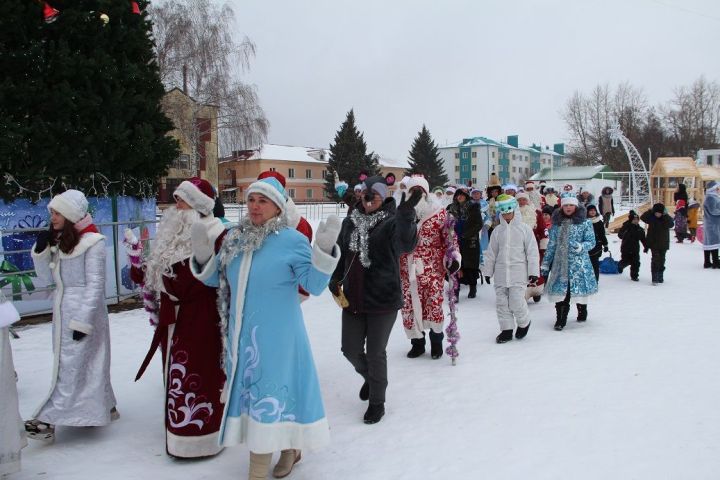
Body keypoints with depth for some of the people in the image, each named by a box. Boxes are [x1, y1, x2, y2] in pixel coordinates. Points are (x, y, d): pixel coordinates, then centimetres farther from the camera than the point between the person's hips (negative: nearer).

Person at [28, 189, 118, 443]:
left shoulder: (92, 241, -13)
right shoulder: (58, 240, 10)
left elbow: (95, 284, -15)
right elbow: (47, 277, 12)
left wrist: (82, 321, -17)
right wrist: (41, 249, -3)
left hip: (83, 310, -8)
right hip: (62, 310, 8)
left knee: (70, 367, -3)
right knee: (88, 363, 15)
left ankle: (47, 421, 1)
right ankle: (105, 407, 27)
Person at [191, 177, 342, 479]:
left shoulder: (292, 240, -9)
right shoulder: (234, 238, 6)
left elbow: (313, 285, -12)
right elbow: (215, 279, 15)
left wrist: (324, 250, -25)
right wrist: (203, 255, -3)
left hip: (275, 335, -6)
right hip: (241, 334, 6)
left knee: (266, 393, -2)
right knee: (248, 390, 15)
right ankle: (289, 447, 35)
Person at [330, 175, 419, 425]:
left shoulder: (392, 222, -10)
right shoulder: (350, 222, 5)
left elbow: (406, 245, -32)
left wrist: (406, 213, -47)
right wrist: (335, 279, 4)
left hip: (383, 300, -5)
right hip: (352, 299, 5)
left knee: (375, 353, 5)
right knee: (351, 350, 12)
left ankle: (377, 402, 27)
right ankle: (369, 377, 46)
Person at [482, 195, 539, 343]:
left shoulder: (524, 228, -1)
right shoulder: (498, 230, 8)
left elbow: (532, 251, -1)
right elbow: (491, 253, 13)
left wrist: (533, 271, -5)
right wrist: (487, 271, 13)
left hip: (518, 272, -4)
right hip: (500, 273, 4)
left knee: (516, 302, -8)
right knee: (501, 303, 6)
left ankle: (524, 323, 21)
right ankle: (507, 330, 21)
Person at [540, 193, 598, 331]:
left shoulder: (584, 223, 0)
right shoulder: (556, 223, 9)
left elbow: (591, 241, 0)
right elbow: (551, 245, 13)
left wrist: (580, 246, -21)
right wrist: (545, 264, 12)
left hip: (579, 263, -2)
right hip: (560, 263, 2)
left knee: (579, 290, 5)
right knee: (560, 291, -4)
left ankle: (582, 312, 31)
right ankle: (560, 319, 2)